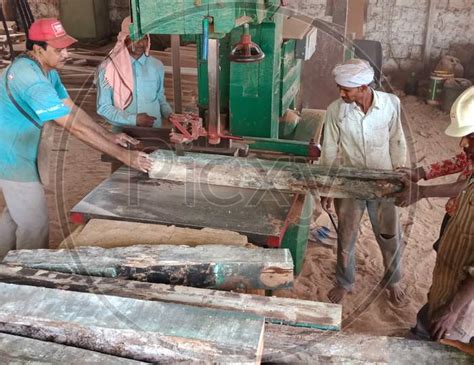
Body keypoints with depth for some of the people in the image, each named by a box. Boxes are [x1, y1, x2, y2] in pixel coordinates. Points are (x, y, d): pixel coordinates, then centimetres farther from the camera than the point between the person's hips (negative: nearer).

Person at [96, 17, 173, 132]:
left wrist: (169, 114, -3)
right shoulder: (108, 68, -4)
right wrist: (133, 119, -13)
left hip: (154, 130, 3)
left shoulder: (157, 66, 7)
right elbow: (103, 107, -3)